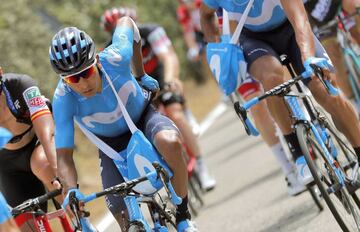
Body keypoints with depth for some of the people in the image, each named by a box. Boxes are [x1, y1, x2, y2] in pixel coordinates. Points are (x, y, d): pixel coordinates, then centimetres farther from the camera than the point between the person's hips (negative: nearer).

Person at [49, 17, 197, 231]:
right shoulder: (63, 99, -32)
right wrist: (71, 189, -48)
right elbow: (64, 156, -28)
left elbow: (126, 22, -8)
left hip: (143, 117, -1)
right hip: (112, 143, 1)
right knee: (123, 215, -9)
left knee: (170, 143, -36)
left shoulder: (115, 59, -32)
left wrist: (141, 75, 0)